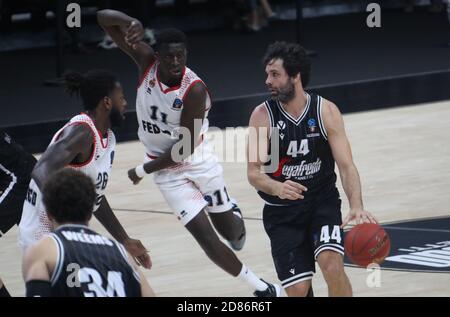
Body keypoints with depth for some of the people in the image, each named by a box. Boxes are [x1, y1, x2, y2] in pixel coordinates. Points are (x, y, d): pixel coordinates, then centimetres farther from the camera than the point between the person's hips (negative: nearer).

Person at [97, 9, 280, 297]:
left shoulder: (195, 90, -27)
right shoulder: (147, 61, -17)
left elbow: (186, 147, -23)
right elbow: (104, 18, -19)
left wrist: (143, 171, -17)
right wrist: (132, 24, -41)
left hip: (199, 161, -2)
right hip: (168, 170, 2)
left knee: (230, 230, 17)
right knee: (207, 239, -4)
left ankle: (232, 214, 57)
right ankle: (260, 288, 14)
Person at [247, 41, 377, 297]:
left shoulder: (326, 111, -10)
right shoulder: (263, 116, -10)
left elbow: (347, 166, -12)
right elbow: (253, 172, -15)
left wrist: (357, 206, -30)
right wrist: (277, 188, -38)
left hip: (322, 201, 0)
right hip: (282, 212, 0)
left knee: (332, 264, -24)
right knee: (297, 289, -7)